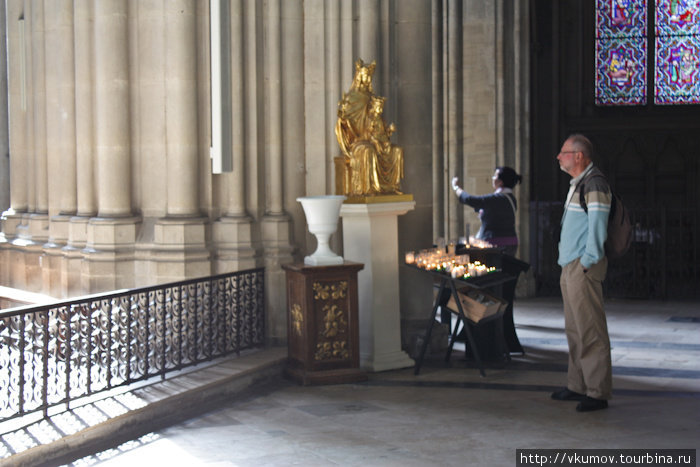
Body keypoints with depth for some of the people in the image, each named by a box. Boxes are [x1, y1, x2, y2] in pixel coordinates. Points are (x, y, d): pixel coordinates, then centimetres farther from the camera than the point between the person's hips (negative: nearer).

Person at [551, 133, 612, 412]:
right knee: (574, 329, 14)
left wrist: (587, 262, -19)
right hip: (570, 266, 10)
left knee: (590, 331, -7)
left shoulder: (594, 183, -13)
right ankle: (578, 386, 22)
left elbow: (597, 226, -18)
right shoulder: (577, 184, 18)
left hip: (584, 267, -10)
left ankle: (598, 392, -4)